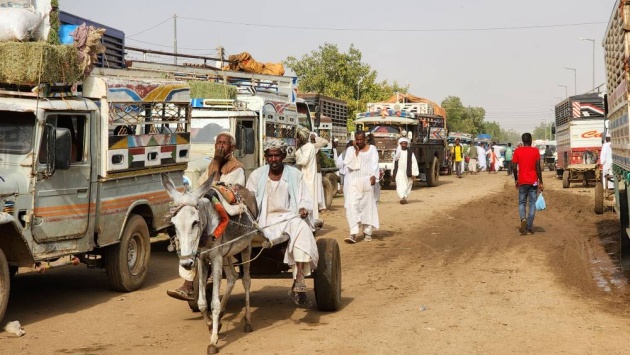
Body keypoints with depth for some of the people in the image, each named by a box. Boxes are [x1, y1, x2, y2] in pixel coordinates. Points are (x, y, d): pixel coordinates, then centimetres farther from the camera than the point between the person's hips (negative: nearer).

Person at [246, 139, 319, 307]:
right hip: (266, 220, 0)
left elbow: (306, 200, 11)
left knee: (301, 228, -35)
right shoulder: (257, 175, 13)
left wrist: (304, 208, -13)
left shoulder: (295, 174, 12)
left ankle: (298, 285, -41)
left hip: (289, 217, 0)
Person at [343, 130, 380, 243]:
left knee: (368, 206, 5)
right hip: (354, 182, 0)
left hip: (367, 181, 0)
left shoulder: (372, 149, 5)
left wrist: (373, 175, -20)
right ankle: (353, 234, -16)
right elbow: (349, 164, -5)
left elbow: (374, 163, -5)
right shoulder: (350, 150, 7)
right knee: (352, 206, -12)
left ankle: (367, 232, 16)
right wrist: (356, 150, -7)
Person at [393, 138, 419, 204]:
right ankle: (402, 198, -23)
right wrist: (393, 173, 15)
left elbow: (414, 163, 0)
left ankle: (405, 198, 18)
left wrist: (414, 174, -6)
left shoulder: (410, 153, 2)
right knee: (400, 186, -14)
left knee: (407, 186, 7)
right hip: (399, 172, 0)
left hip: (408, 173, 0)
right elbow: (394, 163, 15)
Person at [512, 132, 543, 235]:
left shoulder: (517, 151, -1)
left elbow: (514, 167, -3)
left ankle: (523, 219, -17)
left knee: (522, 203, 12)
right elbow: (538, 167, -7)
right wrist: (540, 182, -2)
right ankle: (529, 227, 1)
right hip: (533, 182, 0)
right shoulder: (535, 151, -3)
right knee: (532, 204, 6)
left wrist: (516, 180, 11)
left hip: (522, 182, 1)